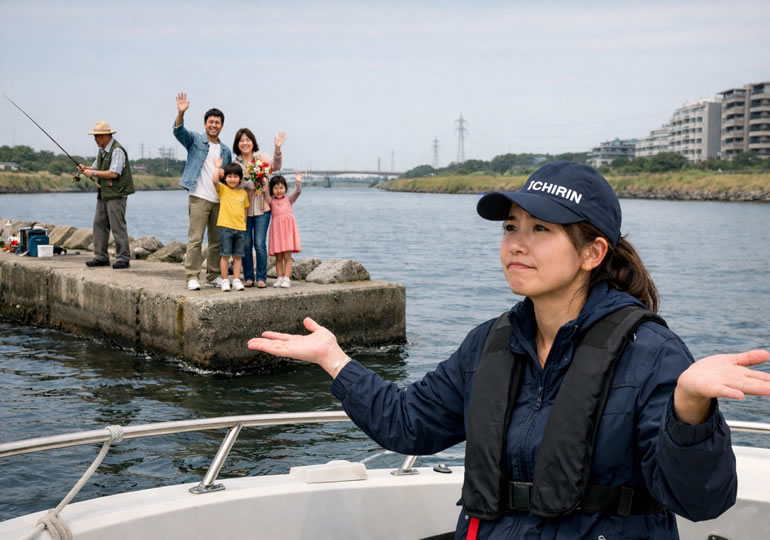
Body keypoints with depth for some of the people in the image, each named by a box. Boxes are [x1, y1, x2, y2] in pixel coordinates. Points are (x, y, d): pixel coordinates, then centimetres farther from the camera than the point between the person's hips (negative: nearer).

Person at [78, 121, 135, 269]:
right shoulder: (102, 150, 15)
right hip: (103, 194, 10)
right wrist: (86, 169, 2)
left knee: (118, 226, -8)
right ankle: (101, 257, 14)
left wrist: (93, 173, -17)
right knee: (99, 224, 8)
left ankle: (123, 258, -4)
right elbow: (96, 168, 24)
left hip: (116, 194, -10)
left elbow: (114, 173, -23)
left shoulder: (117, 150, -15)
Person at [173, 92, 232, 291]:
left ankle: (213, 276, 17)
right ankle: (192, 277, -7)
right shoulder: (195, 140, 4)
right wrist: (181, 113, -33)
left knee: (217, 241, 8)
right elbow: (179, 131, -15)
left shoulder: (226, 151, 17)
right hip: (199, 198, -5)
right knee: (195, 239, -9)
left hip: (220, 201, 5)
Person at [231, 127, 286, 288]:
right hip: (243, 208, 2)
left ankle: (261, 277, 6)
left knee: (260, 243, -4)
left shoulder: (262, 157, 1)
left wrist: (277, 149, -34)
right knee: (246, 244, 4)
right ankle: (248, 277, 16)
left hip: (261, 208, -2)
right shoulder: (235, 163, 8)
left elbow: (275, 166, -17)